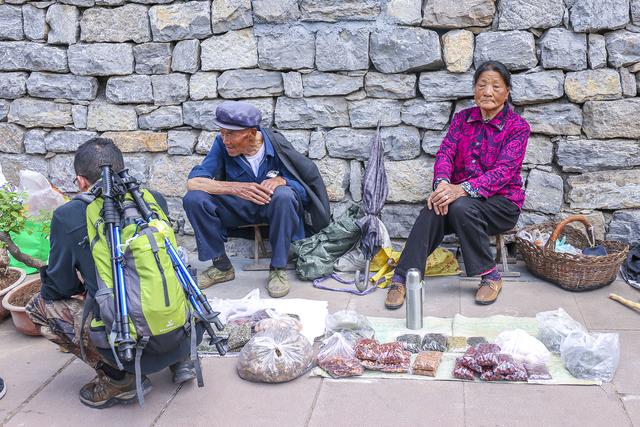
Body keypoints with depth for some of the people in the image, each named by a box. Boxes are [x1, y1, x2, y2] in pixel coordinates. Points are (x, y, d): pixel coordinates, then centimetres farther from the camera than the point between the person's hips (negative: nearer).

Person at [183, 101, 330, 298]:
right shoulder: (222, 144, -16)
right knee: (194, 199, -23)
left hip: (273, 207, -2)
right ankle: (222, 266, -7)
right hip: (239, 207, 2)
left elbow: (305, 189, -13)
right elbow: (193, 182, -24)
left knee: (284, 195, -37)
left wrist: (281, 180, -35)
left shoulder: (276, 145, -19)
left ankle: (278, 268, -20)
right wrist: (235, 188, -37)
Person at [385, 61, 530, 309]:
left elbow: (504, 170, -18)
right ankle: (401, 279, -31)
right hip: (459, 194, 3)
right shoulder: (463, 119, 9)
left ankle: (491, 277, -18)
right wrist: (442, 183, -28)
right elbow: (445, 153, -4)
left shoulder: (518, 126, -5)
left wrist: (462, 189, -35)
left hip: (501, 202, -3)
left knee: (461, 207, -36)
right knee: (434, 210, -31)